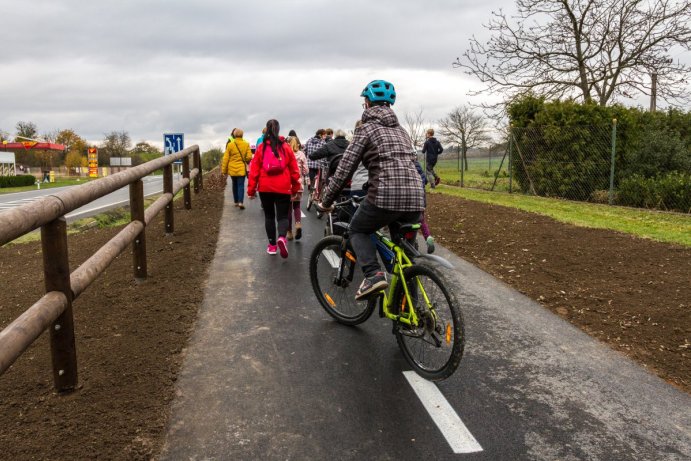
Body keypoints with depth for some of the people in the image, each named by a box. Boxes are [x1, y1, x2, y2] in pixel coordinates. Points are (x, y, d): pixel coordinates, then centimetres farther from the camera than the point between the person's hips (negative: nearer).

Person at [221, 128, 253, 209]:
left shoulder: (230, 145, -4)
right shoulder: (246, 144, -5)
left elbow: (225, 159, -2)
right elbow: (249, 157, -9)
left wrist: (223, 171, 3)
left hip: (232, 169, 2)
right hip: (242, 169, -1)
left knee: (234, 185, 17)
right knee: (241, 185, -1)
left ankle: (236, 202, 24)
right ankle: (240, 202, -17)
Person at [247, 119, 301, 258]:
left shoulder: (261, 148, 0)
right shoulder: (286, 147, 1)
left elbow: (254, 170, -1)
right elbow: (294, 170, 3)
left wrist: (251, 189, 5)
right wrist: (295, 188, 13)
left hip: (265, 188, 1)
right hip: (283, 188, -1)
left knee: (269, 216, 16)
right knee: (282, 216, 4)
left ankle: (272, 245, 18)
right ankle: (282, 238, -24)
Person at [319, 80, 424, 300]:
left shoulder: (366, 128, 4)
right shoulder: (401, 129, 24)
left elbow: (344, 170, -1)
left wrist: (326, 201, 9)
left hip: (385, 196, -6)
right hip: (416, 198, 6)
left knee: (358, 230, 18)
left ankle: (373, 274, -5)